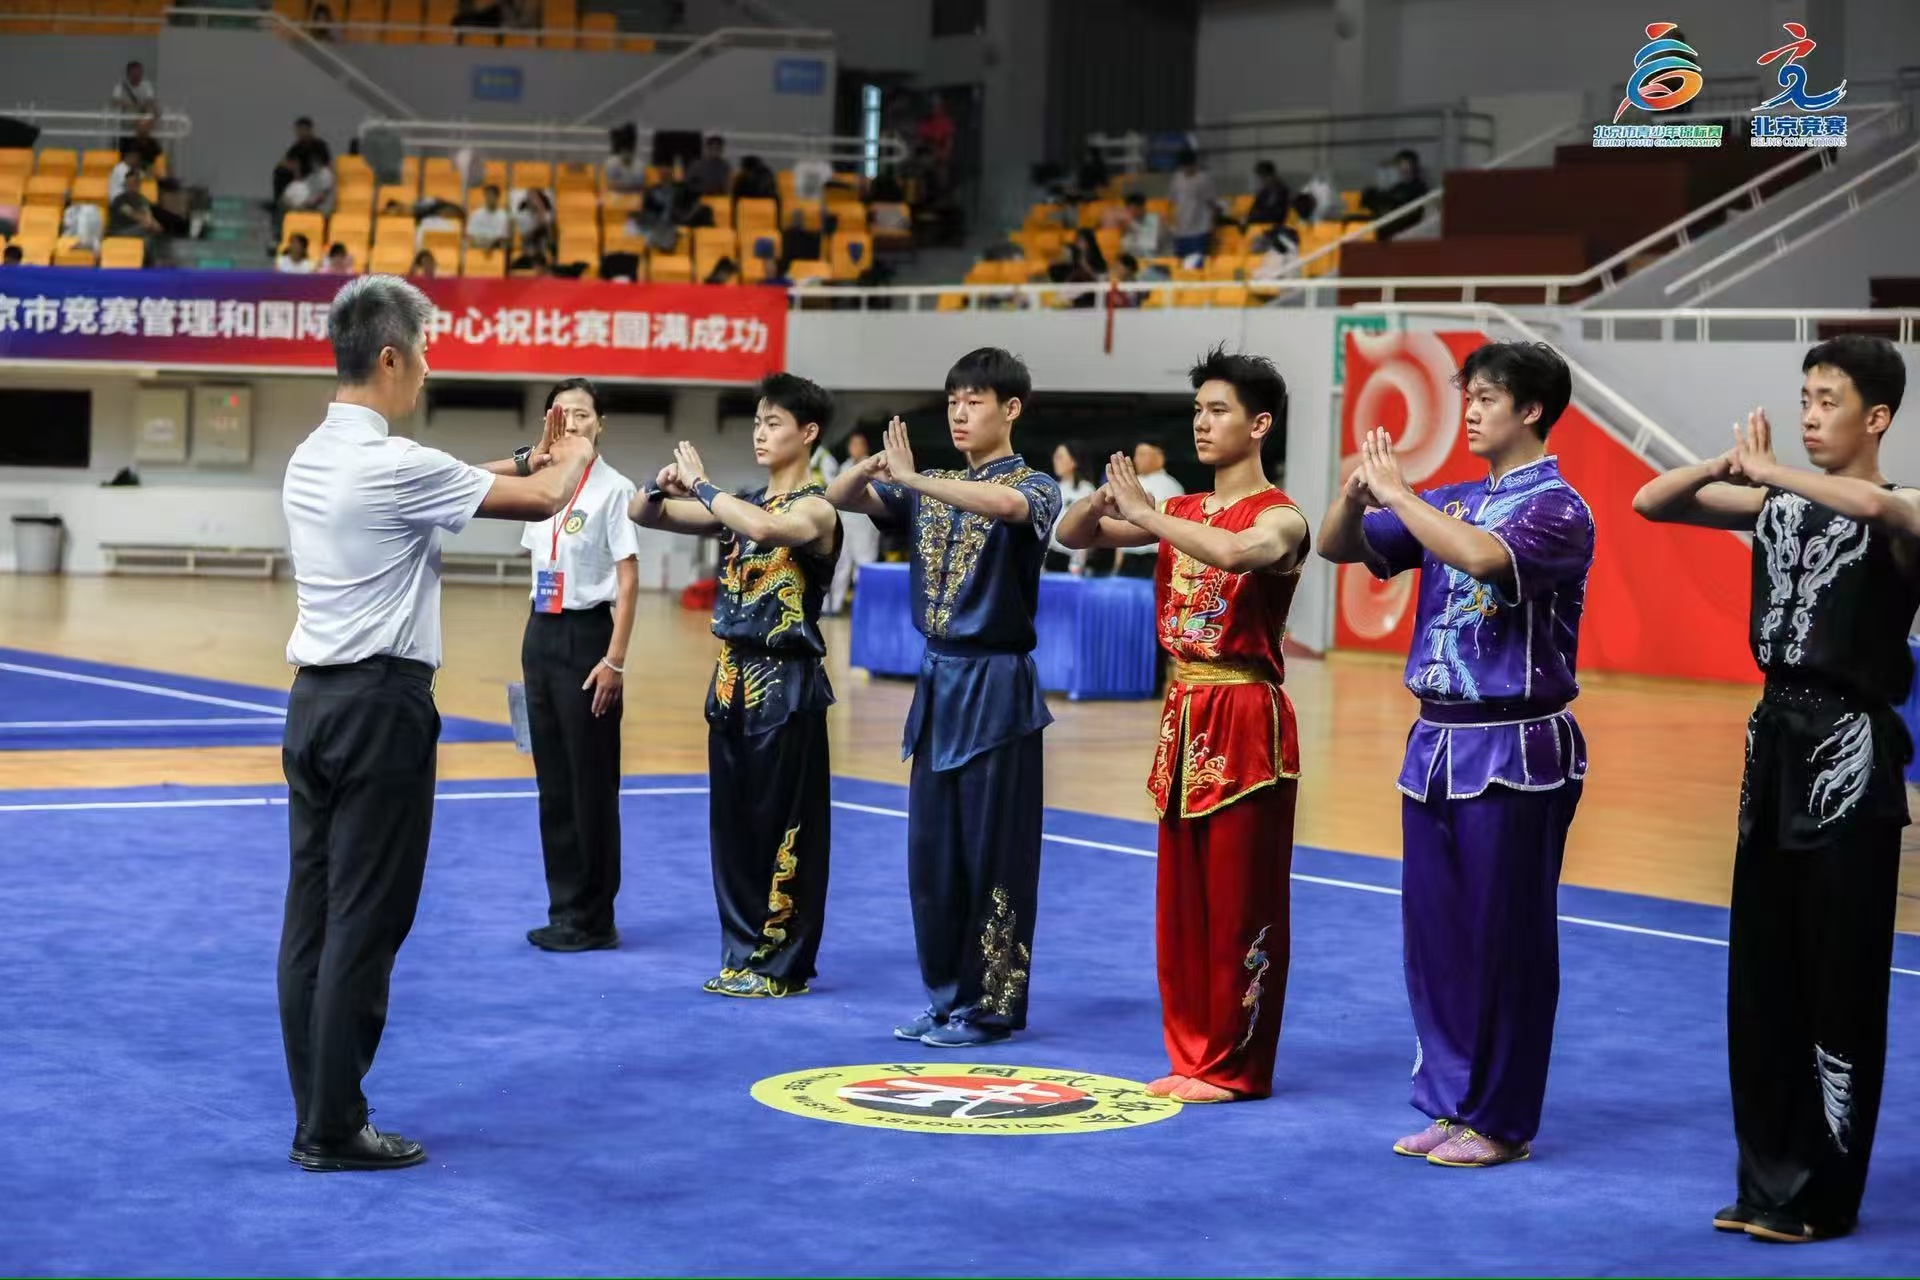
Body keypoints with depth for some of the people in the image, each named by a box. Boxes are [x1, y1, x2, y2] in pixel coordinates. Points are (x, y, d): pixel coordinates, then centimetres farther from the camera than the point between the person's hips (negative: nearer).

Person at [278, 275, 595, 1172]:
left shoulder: (313, 457, 10)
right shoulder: (392, 464, -16)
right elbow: (543, 500, -8)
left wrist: (525, 461, 24)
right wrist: (573, 457, 12)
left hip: (315, 699, 9)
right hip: (381, 704, -9)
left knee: (311, 920, 8)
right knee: (365, 926, -4)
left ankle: (318, 1118, 13)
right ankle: (334, 1131, -1)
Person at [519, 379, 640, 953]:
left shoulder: (612, 488, -9)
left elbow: (629, 580, -11)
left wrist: (615, 659, -16)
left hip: (584, 636, -7)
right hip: (540, 633, 7)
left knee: (590, 783, 0)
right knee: (553, 779, 10)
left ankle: (592, 919, 7)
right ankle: (564, 910, 17)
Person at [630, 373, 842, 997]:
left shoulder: (815, 509, -9)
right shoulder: (741, 504, 12)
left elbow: (766, 528, -33)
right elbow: (644, 515, 9)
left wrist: (700, 484, -24)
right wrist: (664, 485, -12)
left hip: (786, 683, -7)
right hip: (733, 677, 7)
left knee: (783, 826, -1)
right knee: (732, 822, 10)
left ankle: (783, 964, 7)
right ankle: (743, 954, 19)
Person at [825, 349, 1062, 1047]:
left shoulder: (1033, 485, -7)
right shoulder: (929, 488, 12)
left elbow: (1007, 503, -31)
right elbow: (840, 496, 2)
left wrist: (912, 477, -37)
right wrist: (874, 463, -19)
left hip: (996, 685, -6)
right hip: (938, 679, 7)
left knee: (994, 854, -1)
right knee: (933, 852, 10)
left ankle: (992, 1006, 7)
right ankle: (946, 998, 19)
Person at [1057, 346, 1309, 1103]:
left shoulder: (1278, 517, -9)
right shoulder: (1180, 511, 11)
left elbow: (1234, 551, -32)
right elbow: (1073, 536, 9)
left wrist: (1144, 513, -23)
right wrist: (1105, 498, -12)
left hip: (1245, 720, -7)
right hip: (1183, 716, 7)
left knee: (1240, 901, -1)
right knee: (1183, 898, 11)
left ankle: (1236, 1066, 6)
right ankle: (1194, 1055, 19)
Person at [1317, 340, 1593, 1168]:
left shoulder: (1557, 508, -10)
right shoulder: (1452, 503, 11)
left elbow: (1482, 556, -30)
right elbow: (1338, 547, 11)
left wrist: (1398, 493, -20)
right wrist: (1357, 490, -9)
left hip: (1514, 750, -7)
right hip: (1437, 740, 7)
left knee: (1504, 940, 0)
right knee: (1433, 931, 10)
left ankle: (1501, 1120, 10)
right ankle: (1450, 1104, 21)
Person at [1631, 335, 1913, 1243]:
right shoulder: (1777, 506, 9)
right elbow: (1650, 504, 6)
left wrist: (1767, 469, -22)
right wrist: (1725, 466, -11)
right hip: (1775, 742, 7)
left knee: (1839, 983, 0)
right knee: (1761, 976, 11)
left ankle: (1821, 1195, 9)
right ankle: (1768, 1179, 21)